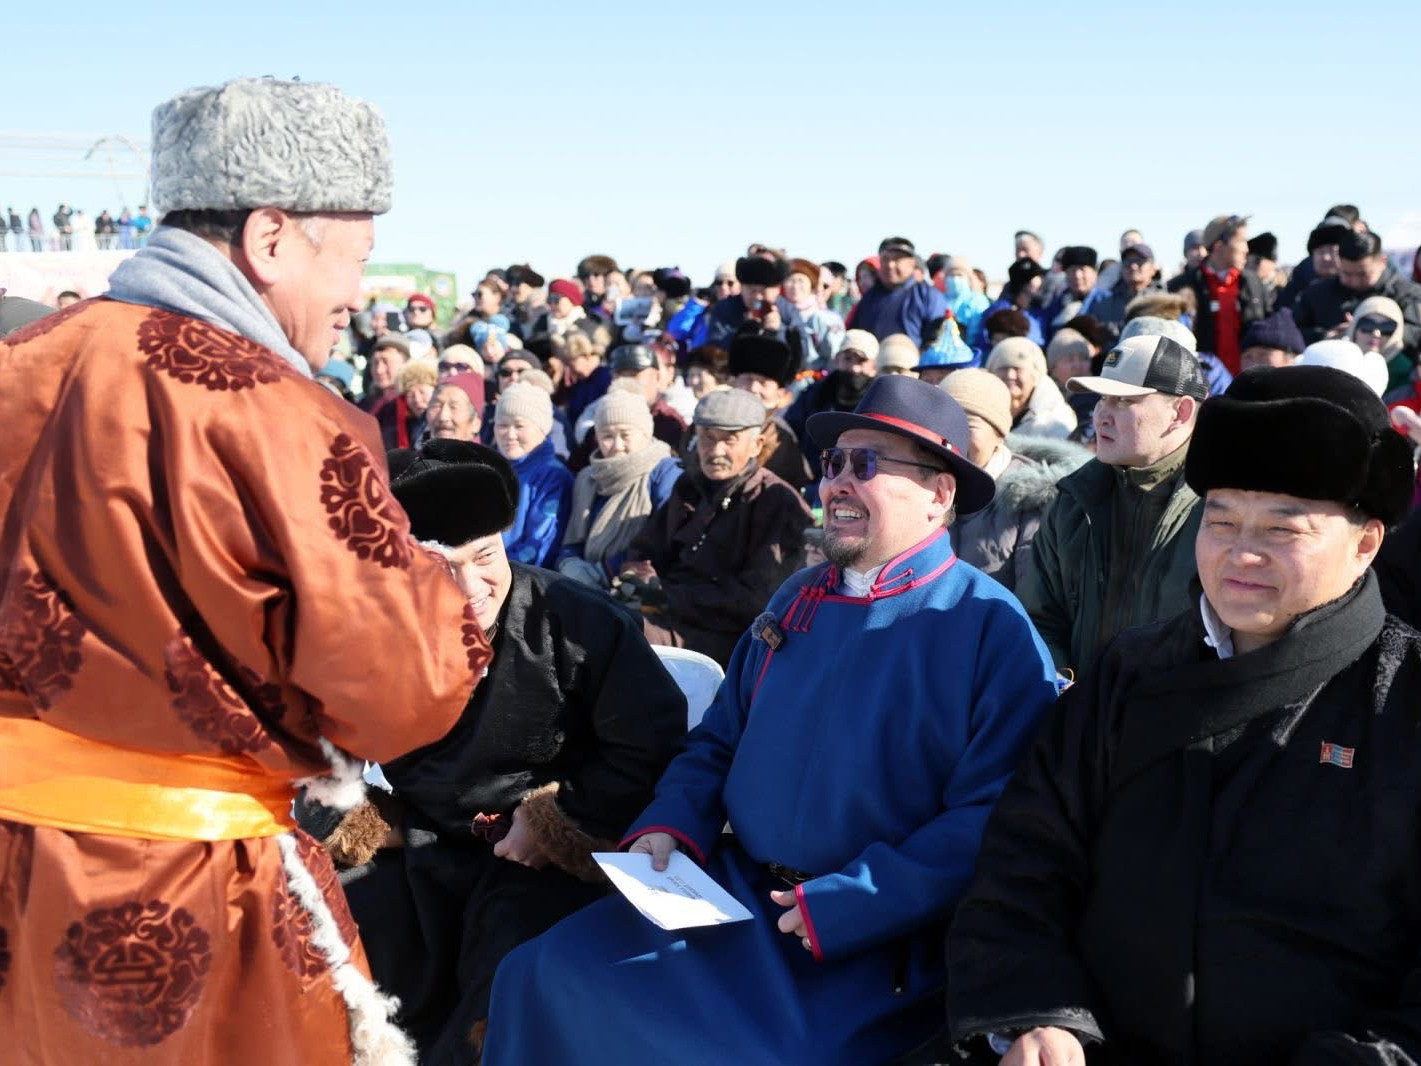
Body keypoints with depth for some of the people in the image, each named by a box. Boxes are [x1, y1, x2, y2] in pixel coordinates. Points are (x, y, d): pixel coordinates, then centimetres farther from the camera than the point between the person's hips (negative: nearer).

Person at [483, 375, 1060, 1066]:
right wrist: (668, 826, -1)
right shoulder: (798, 599, 12)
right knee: (549, 975, -6)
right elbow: (719, 739, 18)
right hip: (734, 892, 6)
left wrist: (842, 907, -21)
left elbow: (992, 821, -17)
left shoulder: (992, 630, -10)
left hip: (871, 946, -5)